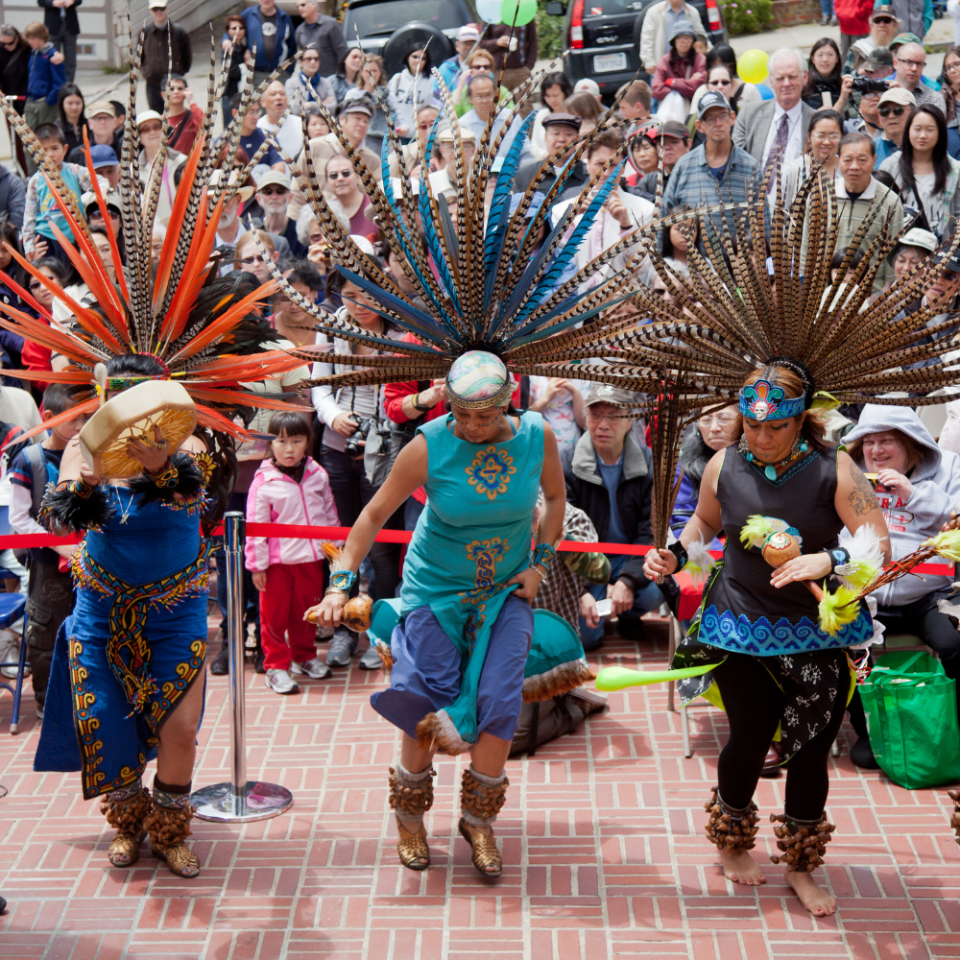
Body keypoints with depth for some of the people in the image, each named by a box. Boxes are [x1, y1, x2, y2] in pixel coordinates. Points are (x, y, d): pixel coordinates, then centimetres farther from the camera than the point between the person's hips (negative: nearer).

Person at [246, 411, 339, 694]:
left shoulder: (318, 475, 2)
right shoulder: (264, 482, -11)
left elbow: (330, 513, 13)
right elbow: (255, 525, -8)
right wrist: (257, 564, -8)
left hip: (311, 557, 4)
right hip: (278, 561, -4)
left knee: (306, 612, 16)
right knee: (274, 614, 2)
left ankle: (304, 656, 33)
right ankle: (276, 665, 13)